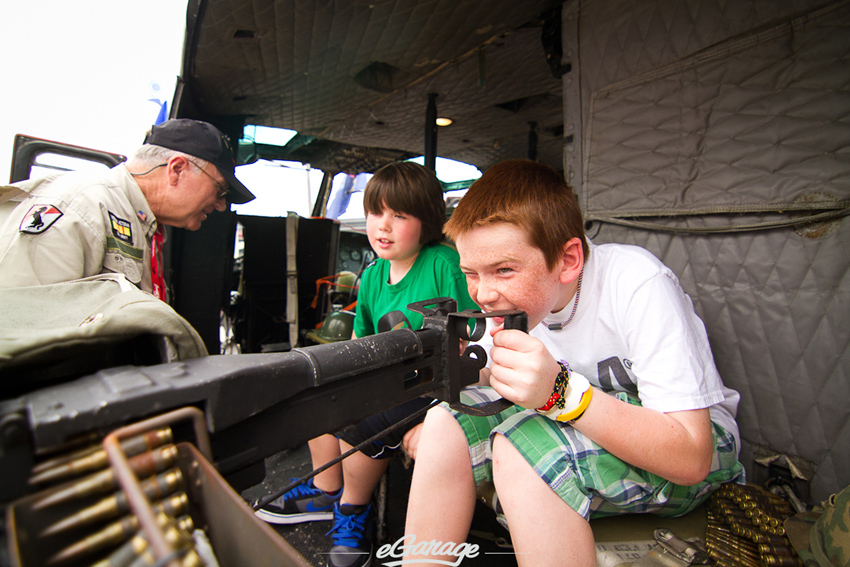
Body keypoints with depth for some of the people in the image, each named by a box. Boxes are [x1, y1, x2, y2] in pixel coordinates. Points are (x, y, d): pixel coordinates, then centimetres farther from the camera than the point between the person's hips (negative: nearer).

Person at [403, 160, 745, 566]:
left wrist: (561, 393, -40)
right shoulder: (514, 290, -9)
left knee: (521, 445, -32)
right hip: (577, 425, 6)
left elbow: (692, 459, -28)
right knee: (447, 419, -14)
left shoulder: (637, 285, -26)